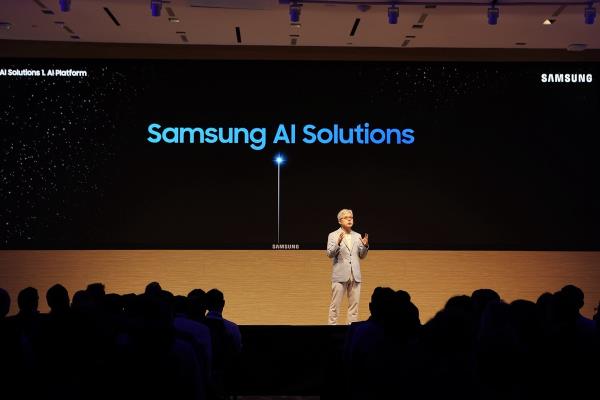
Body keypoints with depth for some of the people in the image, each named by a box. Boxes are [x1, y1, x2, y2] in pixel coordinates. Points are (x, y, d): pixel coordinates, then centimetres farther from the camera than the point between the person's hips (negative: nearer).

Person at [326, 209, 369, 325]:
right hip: (340, 275, -4)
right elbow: (329, 254, -8)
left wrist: (365, 246, -6)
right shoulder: (333, 235, 2)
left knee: (354, 304, 5)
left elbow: (362, 256, 13)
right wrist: (338, 243, -24)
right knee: (335, 304, -2)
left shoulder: (357, 236, 14)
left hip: (355, 275, 4)